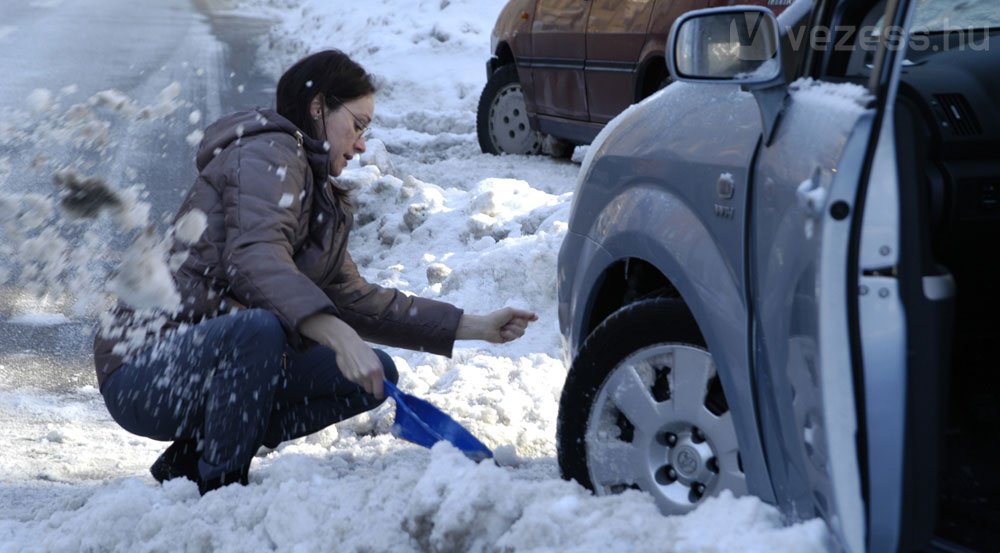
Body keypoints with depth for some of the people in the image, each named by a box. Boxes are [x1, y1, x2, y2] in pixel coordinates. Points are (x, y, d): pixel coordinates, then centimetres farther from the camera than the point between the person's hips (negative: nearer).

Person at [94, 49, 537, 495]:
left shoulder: (319, 198, 20)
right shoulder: (269, 153, -9)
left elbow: (352, 297, 21)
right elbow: (254, 259, -27)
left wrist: (472, 327, 16)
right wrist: (336, 334, -40)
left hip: (217, 366, 10)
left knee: (376, 374, 3)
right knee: (260, 327, -38)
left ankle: (193, 458, 2)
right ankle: (220, 486, -19)